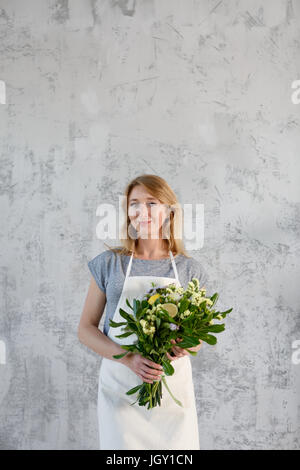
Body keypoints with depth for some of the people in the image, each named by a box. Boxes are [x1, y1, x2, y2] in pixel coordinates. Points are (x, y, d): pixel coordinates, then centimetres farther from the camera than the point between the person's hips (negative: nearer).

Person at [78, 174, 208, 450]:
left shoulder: (190, 269, 3)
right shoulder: (109, 264, 1)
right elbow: (86, 329, 1)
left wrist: (186, 347, -14)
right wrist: (129, 358, -15)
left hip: (173, 384, 1)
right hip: (120, 385, 0)